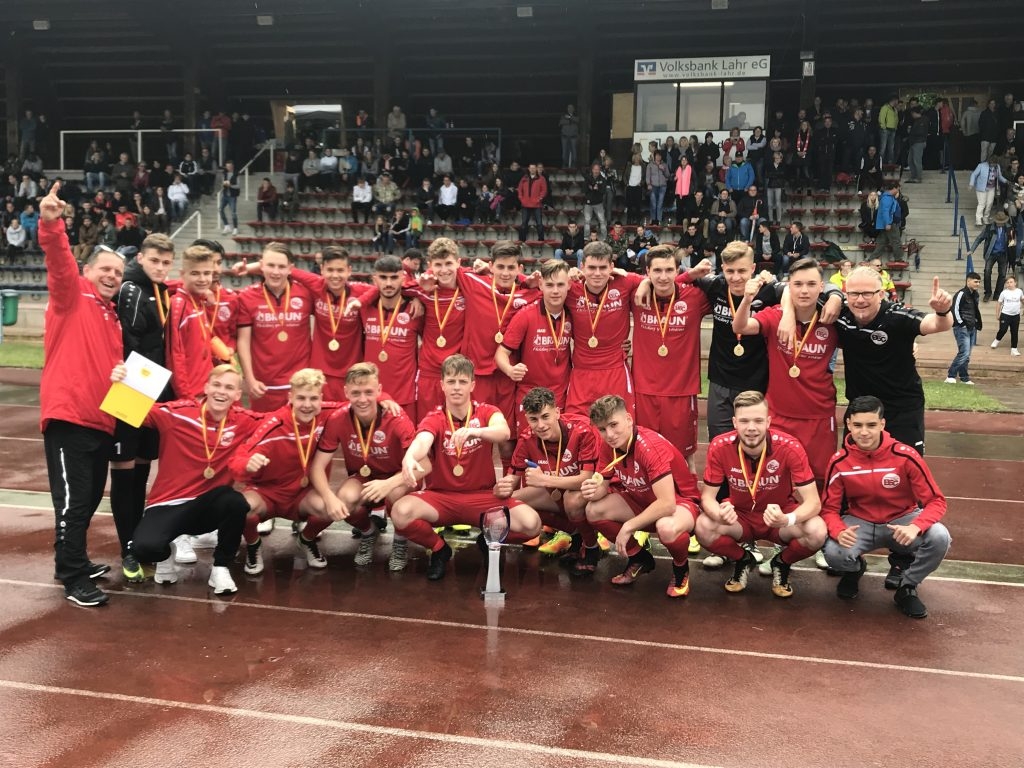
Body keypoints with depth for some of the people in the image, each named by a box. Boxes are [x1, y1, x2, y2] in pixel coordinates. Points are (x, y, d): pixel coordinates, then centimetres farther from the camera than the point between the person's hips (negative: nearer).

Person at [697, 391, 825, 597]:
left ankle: (782, 564, 5)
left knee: (817, 532, -31)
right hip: (739, 516, 1)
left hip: (780, 516, -1)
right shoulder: (719, 447, -21)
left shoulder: (790, 448, -25)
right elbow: (708, 496, -14)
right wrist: (719, 514, -40)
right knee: (704, 528, -30)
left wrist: (787, 520, -47)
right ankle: (743, 559, 5)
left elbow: (813, 501, -24)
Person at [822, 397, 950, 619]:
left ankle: (906, 587, 0)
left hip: (902, 521, 0)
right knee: (834, 553, -30)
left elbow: (936, 501, -15)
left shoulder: (905, 456, -19)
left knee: (939, 537, -31)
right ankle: (854, 569, 12)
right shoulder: (839, 461, -14)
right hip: (860, 523, 0)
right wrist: (839, 532, -32)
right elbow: (829, 508, -8)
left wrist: (915, 527, -36)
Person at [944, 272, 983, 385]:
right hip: (962, 328, -8)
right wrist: (961, 324, -16)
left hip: (972, 329, 8)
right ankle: (950, 376, -9)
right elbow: (955, 310, -18)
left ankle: (964, 378, 15)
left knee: (966, 355, 10)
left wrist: (977, 323, 14)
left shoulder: (975, 295, 14)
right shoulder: (961, 294, -13)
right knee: (964, 353, -15)